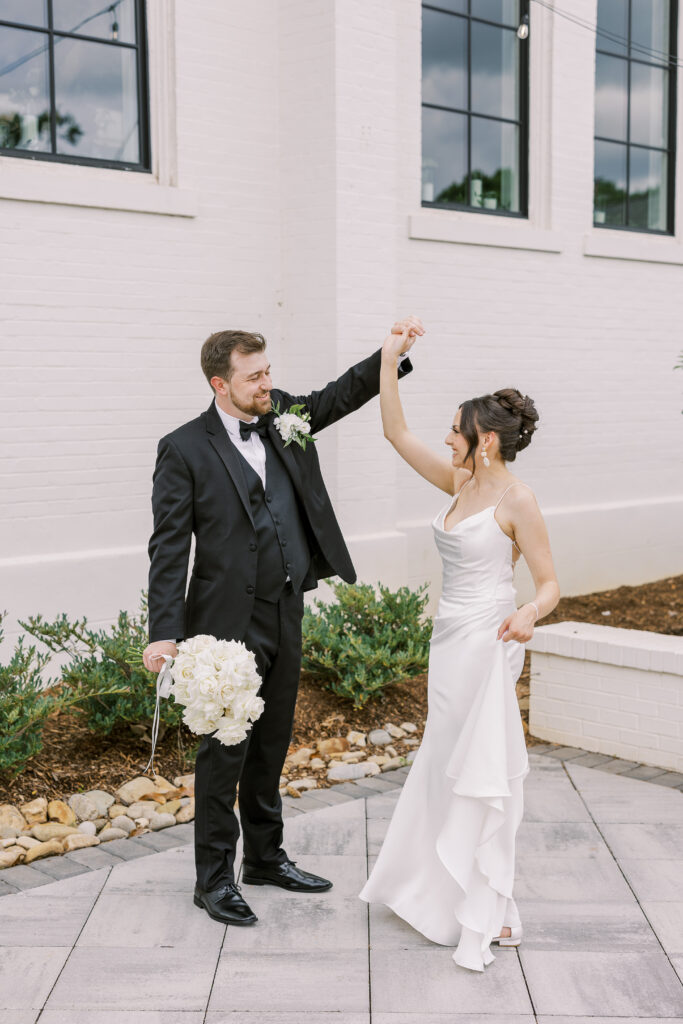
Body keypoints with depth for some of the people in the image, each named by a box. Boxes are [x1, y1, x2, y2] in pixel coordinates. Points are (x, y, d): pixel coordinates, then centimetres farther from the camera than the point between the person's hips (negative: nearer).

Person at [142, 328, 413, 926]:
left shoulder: (283, 416, 6)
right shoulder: (185, 449, -10)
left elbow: (344, 394, 12)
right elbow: (169, 547, -12)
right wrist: (164, 631, -18)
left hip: (286, 614, 6)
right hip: (229, 623, -6)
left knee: (271, 745, 17)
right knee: (225, 750, 2)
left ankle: (266, 858, 33)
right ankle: (214, 877, 17)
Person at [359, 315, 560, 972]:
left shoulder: (516, 500, -13)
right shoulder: (458, 482, 8)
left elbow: (549, 583, -11)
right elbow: (396, 432, 7)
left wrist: (528, 615, -33)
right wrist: (390, 358, 2)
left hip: (485, 644, -8)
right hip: (449, 640, 8)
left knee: (479, 772, -3)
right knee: (444, 765, 17)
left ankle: (487, 916, 8)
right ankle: (435, 887, 32)